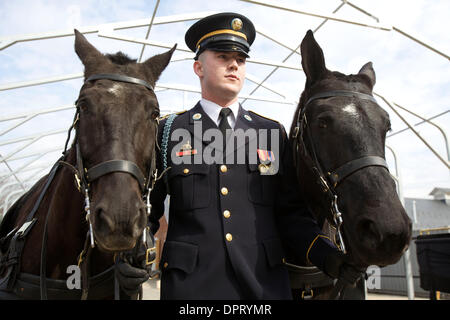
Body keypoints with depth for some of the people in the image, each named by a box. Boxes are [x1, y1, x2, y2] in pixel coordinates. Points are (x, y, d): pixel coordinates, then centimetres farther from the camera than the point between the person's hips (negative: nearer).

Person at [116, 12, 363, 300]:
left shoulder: (273, 133, 6)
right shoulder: (168, 132, 1)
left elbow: (291, 211, 6)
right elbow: (147, 210, 1)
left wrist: (325, 254, -9)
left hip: (266, 282, 2)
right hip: (191, 284, -1)